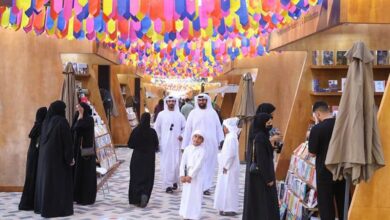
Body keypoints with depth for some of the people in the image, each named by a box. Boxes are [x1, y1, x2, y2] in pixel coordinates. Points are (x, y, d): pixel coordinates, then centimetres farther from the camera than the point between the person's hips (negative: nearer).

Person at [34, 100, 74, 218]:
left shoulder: (46, 121, 8)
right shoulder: (62, 121, -14)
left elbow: (41, 138, 14)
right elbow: (67, 141, -16)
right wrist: (70, 157, -11)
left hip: (45, 155, 7)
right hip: (58, 156, -7)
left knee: (46, 179, 13)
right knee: (59, 181, -2)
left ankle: (42, 207, 18)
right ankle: (60, 208, -1)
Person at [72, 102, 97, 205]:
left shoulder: (89, 119, -10)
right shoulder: (78, 118, 13)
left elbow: (79, 126, -25)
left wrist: (81, 113, -19)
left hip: (86, 149, -9)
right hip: (78, 149, 9)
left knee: (85, 173, -5)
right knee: (78, 172, 10)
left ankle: (87, 198, 0)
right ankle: (78, 196, 18)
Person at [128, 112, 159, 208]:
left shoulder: (136, 131, -10)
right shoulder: (152, 132, -11)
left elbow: (130, 144, -5)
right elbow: (156, 146, -6)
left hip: (137, 157, 1)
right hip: (149, 158, -1)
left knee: (136, 178, 12)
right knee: (148, 178, 8)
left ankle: (136, 199, 12)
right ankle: (145, 194, -14)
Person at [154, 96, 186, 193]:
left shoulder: (179, 115, 6)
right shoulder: (161, 114, 3)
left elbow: (185, 127, 10)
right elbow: (157, 129, 5)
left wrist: (182, 135, -7)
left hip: (176, 143, 1)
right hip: (165, 144, -1)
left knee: (176, 163, 0)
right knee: (166, 163, -4)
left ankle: (175, 181, 21)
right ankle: (167, 185, -1)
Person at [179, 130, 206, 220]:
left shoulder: (202, 151, -8)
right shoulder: (187, 149, 6)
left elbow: (198, 165, -16)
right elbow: (183, 162, 1)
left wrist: (190, 176, -19)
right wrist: (182, 175, -9)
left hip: (196, 176, -5)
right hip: (187, 175, 5)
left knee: (195, 197, -5)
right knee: (186, 196, 11)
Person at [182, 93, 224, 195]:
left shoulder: (213, 113, 7)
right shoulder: (193, 113, 4)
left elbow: (219, 128, 6)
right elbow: (187, 130, 5)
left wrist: (222, 141, -3)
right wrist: (184, 145, 2)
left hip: (211, 144, 1)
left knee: (209, 165, 4)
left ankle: (206, 187, 11)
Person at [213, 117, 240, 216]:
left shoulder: (231, 137, -18)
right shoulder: (230, 136, 12)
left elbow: (231, 154, -23)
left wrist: (226, 166, -19)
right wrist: (225, 165, 16)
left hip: (229, 168, -10)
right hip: (228, 167, 10)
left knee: (228, 187, -4)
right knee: (226, 187, 13)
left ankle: (230, 209, 2)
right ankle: (227, 208, 20)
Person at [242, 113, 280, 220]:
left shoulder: (260, 136, 10)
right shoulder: (260, 138, -19)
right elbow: (262, 160, -22)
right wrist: (268, 178, -19)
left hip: (257, 174, 10)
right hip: (261, 175, -10)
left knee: (256, 203, 13)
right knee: (264, 203, -4)